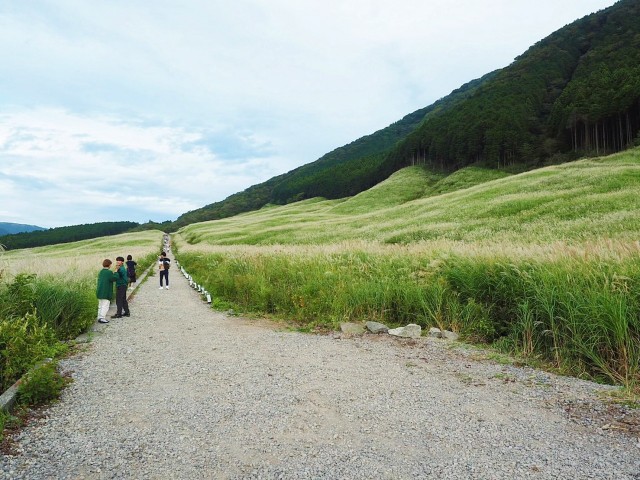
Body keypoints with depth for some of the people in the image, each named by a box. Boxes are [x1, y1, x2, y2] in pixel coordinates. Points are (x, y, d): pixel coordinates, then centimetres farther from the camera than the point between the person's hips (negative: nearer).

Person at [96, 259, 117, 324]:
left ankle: (99, 317, 17)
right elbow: (114, 279, -14)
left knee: (100, 305, 15)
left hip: (100, 291, 8)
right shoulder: (109, 272, -14)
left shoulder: (100, 272, 10)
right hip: (106, 293, -8)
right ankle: (102, 318, -7)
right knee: (105, 305, -4)